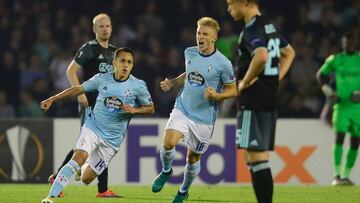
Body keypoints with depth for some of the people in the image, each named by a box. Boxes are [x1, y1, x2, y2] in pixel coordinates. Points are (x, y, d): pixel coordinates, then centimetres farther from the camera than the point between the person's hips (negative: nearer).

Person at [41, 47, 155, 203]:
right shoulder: (101, 79, -1)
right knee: (79, 158, -29)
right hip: (93, 127, -1)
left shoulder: (138, 86, -5)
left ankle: (60, 176, 38)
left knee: (86, 179, 2)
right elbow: (78, 89, 11)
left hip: (112, 139, 1)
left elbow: (150, 108, 6)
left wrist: (134, 110, -14)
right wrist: (52, 99, 9)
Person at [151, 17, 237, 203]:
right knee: (168, 143, -20)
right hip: (182, 109, 3)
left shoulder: (222, 63, -13)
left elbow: (232, 90, -4)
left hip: (204, 117, -3)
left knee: (193, 158, 7)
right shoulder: (189, 53, 3)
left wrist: (216, 96, -22)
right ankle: (166, 171, 12)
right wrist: (172, 83, 7)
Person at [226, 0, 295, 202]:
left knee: (256, 158, -11)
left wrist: (244, 82, -18)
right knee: (258, 159, 13)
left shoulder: (252, 29, -14)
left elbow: (261, 56, -33)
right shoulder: (269, 26, 16)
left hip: (253, 102, -10)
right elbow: (289, 53, 31)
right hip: (271, 100, 10)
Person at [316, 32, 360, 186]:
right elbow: (321, 74, 16)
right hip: (341, 104, -1)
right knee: (339, 137, -15)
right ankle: (337, 175, -16)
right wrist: (327, 90, 2)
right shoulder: (335, 60, 4)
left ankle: (346, 176, 12)